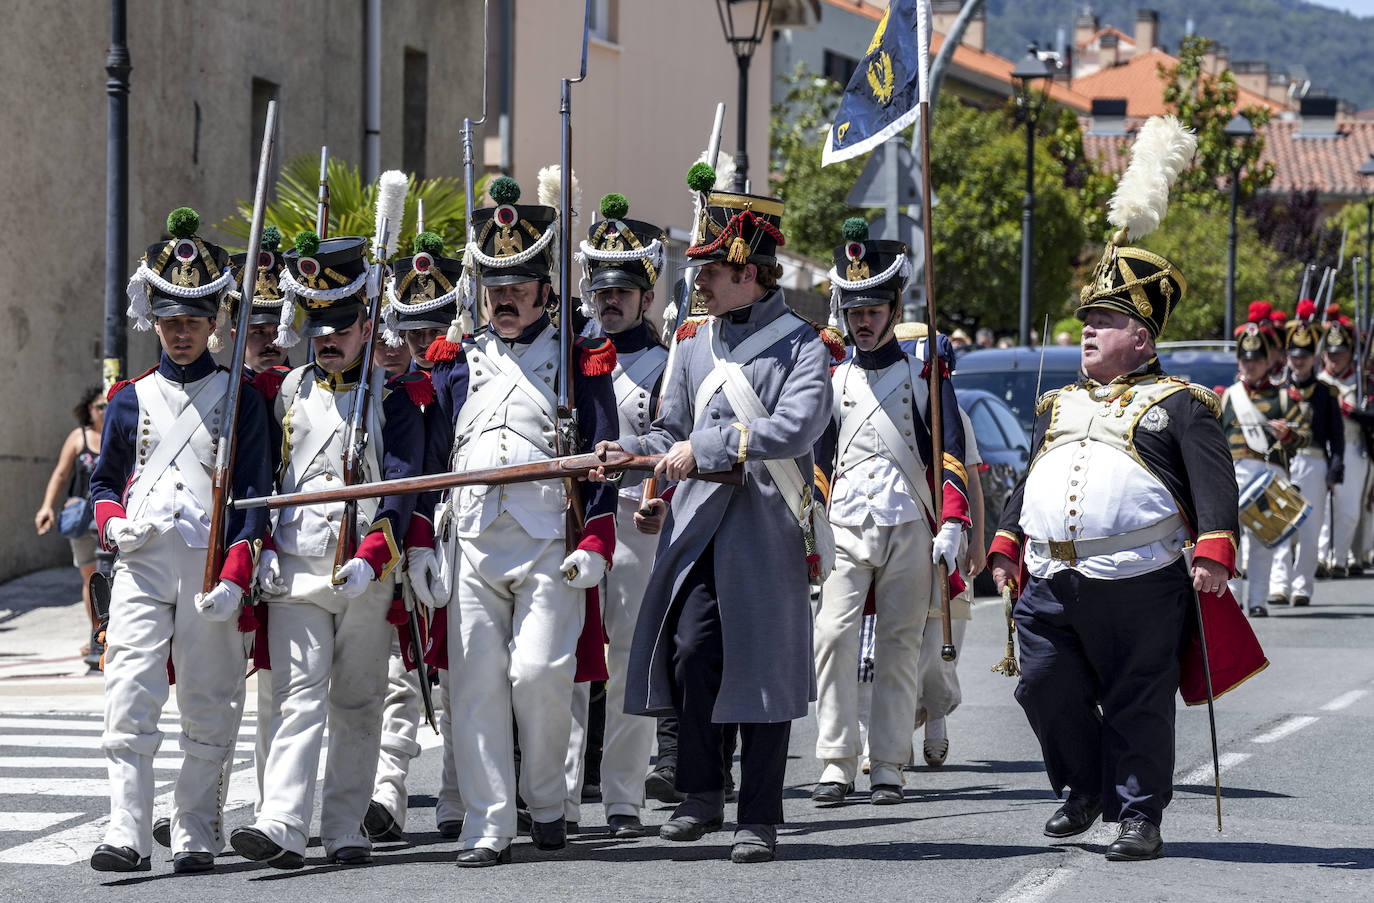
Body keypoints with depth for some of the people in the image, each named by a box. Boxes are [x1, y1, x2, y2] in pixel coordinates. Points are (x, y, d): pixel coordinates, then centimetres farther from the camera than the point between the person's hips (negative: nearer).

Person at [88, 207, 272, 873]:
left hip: (212, 565, -1)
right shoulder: (130, 399, 12)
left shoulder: (239, 399, 6)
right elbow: (104, 479, 20)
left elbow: (253, 492, 2)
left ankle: (196, 836, 10)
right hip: (142, 561, 1)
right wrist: (112, 524, -3)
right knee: (130, 694, -12)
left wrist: (236, 576, -9)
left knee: (209, 705, 2)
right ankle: (128, 833, -14)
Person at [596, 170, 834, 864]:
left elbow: (795, 429, -17)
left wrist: (704, 446, -20)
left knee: (762, 667, -2)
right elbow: (671, 431, 20)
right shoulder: (693, 346, 16)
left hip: (766, 526, -5)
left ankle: (759, 819, 5)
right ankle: (702, 798, 11)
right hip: (697, 522, 5)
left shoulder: (801, 345, -2)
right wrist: (633, 451, -2)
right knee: (690, 655, -4)